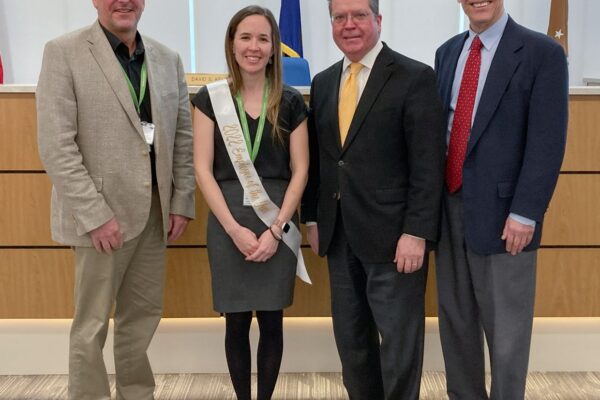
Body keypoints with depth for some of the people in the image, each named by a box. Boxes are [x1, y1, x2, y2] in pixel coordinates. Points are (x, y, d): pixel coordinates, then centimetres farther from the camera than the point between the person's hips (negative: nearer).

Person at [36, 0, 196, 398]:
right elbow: (56, 145, -13)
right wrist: (95, 214, -16)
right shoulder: (64, 52, -7)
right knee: (92, 324, 6)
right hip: (100, 213, -5)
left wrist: (182, 202, 4)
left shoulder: (167, 59, 9)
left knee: (144, 314, 14)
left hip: (155, 212, 5)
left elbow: (183, 136, 11)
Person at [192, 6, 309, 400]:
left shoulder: (291, 102, 3)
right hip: (228, 223, 0)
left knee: (271, 321, 5)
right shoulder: (210, 98, 1)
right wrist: (234, 228, -11)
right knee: (236, 322, 6)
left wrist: (276, 228, -8)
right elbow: (203, 169, -2)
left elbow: (300, 170, 2)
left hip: (277, 223, 1)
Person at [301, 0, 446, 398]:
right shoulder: (323, 82, 12)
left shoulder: (415, 77, -7)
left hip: (393, 233, -6)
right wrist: (313, 218, 11)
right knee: (350, 336, 15)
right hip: (339, 234, 6)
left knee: (399, 338, 4)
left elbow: (428, 163, -12)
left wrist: (416, 232, -17)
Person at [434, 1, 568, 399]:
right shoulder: (448, 52, 12)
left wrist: (524, 213, -16)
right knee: (455, 320, 16)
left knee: (506, 327, 6)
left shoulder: (542, 53, -7)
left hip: (500, 210, -5)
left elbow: (547, 143, -11)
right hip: (448, 207, 6)